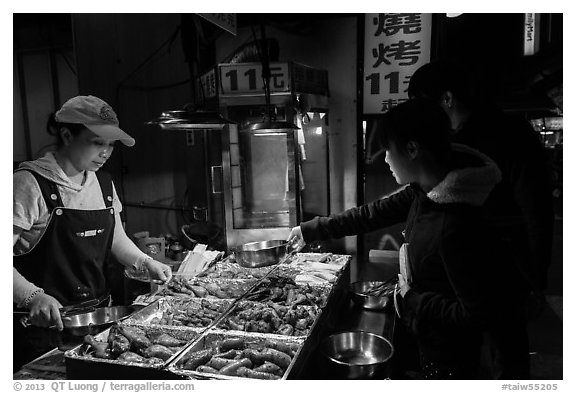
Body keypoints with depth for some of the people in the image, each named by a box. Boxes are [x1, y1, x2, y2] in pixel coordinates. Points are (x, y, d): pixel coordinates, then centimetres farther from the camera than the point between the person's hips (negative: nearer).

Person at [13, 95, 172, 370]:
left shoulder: (104, 184, 6)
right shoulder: (30, 183, -14)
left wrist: (145, 263, -1)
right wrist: (33, 297, -31)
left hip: (99, 315, 6)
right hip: (47, 324, -5)